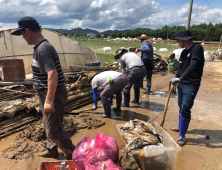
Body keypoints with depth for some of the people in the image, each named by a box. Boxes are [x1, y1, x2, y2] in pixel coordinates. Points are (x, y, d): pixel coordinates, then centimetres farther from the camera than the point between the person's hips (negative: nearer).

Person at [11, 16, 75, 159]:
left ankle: (73, 154, 17)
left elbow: (53, 74, -31)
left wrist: (49, 100, -31)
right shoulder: (42, 46, 11)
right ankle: (52, 150, 43)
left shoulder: (42, 49, -21)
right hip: (49, 94, 10)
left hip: (53, 94, -10)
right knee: (49, 125, 23)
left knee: (53, 130, 1)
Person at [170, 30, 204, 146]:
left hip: (191, 86, -8)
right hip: (181, 84, 8)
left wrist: (180, 78, -32)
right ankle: (181, 127, 41)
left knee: (185, 110, -6)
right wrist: (176, 80, 15)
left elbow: (193, 66, -28)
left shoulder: (197, 48, -16)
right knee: (181, 107, 20)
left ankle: (182, 136, 6)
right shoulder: (184, 52, 8)